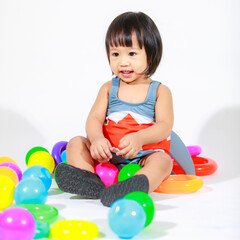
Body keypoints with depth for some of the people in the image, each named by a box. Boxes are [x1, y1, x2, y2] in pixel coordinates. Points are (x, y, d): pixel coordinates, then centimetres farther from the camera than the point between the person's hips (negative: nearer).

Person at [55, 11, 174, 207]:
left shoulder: (159, 91, 5)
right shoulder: (108, 88, 13)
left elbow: (165, 125, -7)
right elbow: (94, 118, 1)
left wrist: (139, 138, -28)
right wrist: (97, 139, -24)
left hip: (143, 156, -3)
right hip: (108, 155, 3)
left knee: (162, 160, -32)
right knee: (76, 143, -13)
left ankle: (138, 185, -63)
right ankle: (88, 179, -40)